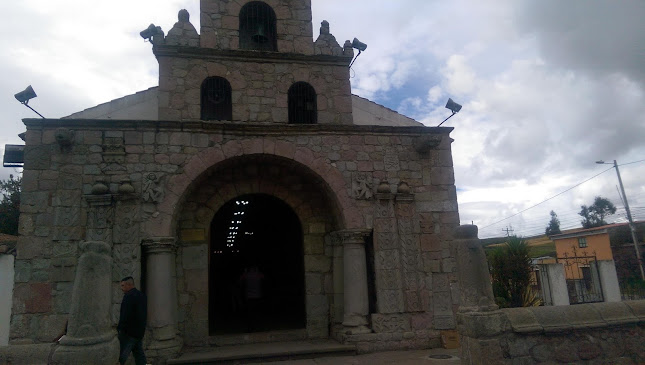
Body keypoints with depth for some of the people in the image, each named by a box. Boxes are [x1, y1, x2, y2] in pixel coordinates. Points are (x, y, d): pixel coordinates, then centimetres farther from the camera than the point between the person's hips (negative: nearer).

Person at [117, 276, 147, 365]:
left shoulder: (129, 296, -15)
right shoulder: (142, 296, 13)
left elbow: (125, 315, -20)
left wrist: (120, 328, -14)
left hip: (129, 332, -8)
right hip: (140, 332, 8)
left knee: (122, 357, -2)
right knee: (139, 354, 12)